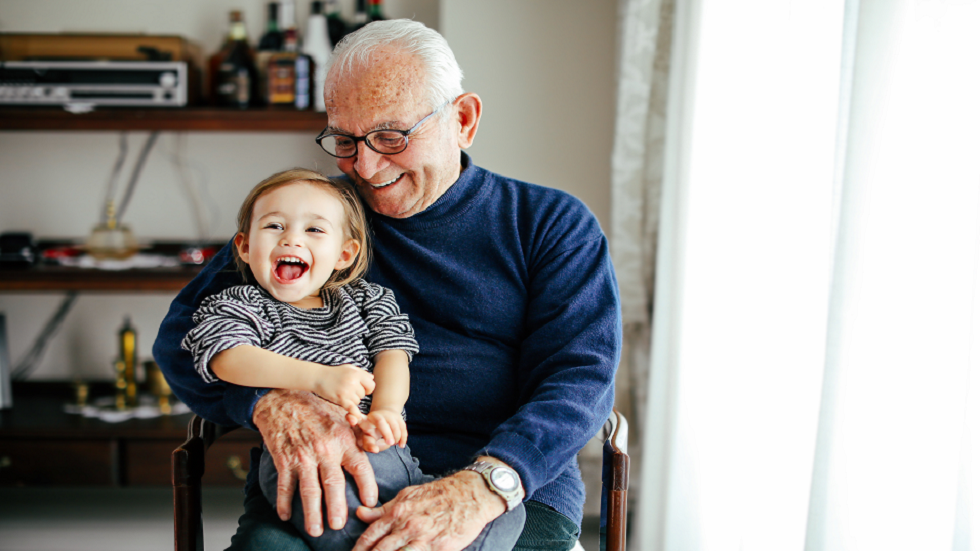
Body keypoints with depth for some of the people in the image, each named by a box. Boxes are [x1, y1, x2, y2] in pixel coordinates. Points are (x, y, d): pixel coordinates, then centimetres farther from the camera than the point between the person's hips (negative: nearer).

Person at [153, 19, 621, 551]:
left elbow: (582, 377, -3)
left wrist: (479, 488, -23)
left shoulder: (552, 224, 10)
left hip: (510, 489, 0)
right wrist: (272, 402, -16)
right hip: (319, 487, 1)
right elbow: (182, 335, 7)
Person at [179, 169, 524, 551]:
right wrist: (318, 377, -19)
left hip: (384, 451, 5)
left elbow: (392, 352, 12)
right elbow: (228, 358, -6)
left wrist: (385, 411, -12)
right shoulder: (239, 306, 15)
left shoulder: (366, 300, 26)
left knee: (505, 511, -16)